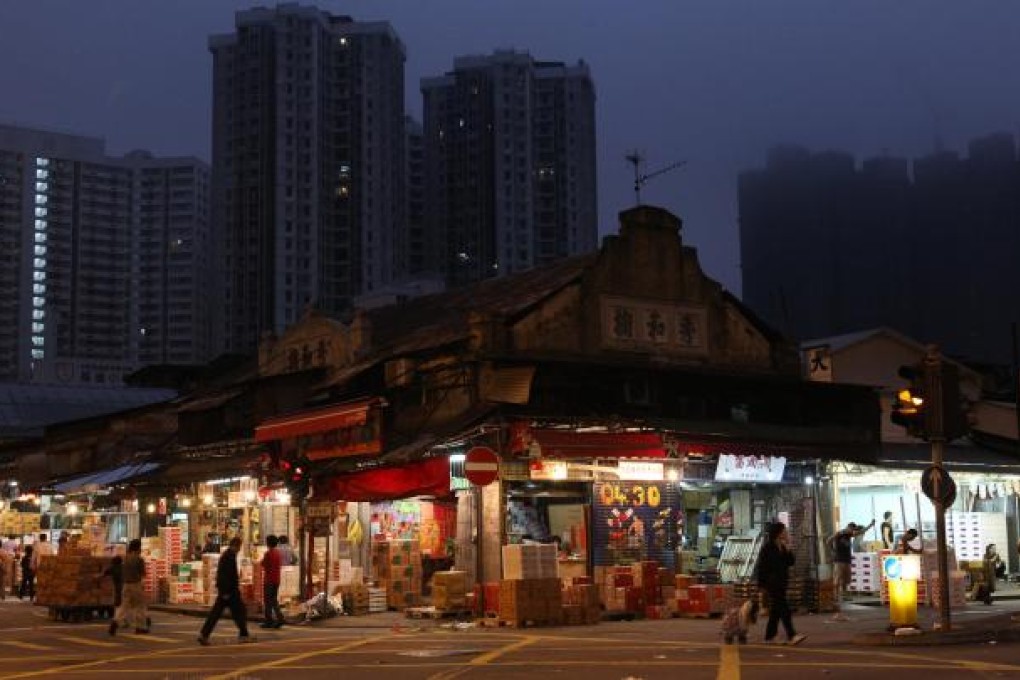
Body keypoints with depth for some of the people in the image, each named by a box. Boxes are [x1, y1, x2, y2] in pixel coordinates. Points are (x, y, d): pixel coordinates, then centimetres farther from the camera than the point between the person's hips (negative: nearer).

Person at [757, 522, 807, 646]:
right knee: (784, 609, -15)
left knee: (776, 610, 10)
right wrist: (762, 584, -12)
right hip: (772, 583, -8)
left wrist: (787, 549, -4)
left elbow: (790, 562, 9)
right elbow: (761, 566, -9)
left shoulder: (783, 547, 14)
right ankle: (791, 636, -20)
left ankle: (769, 637, 16)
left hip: (781, 583, 8)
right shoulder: (767, 547, -8)